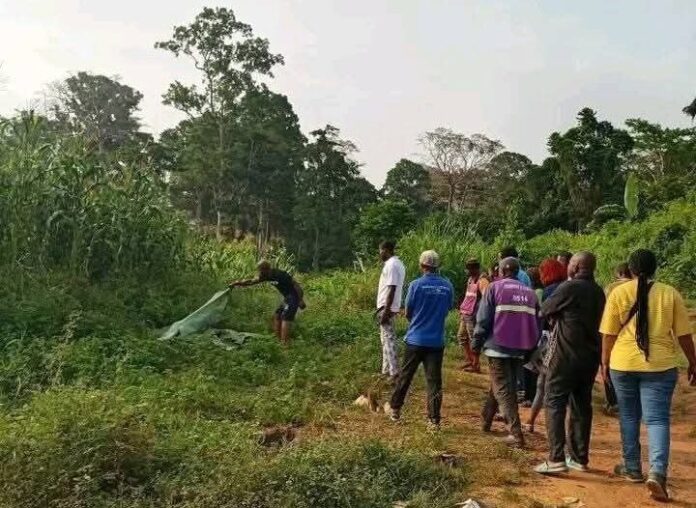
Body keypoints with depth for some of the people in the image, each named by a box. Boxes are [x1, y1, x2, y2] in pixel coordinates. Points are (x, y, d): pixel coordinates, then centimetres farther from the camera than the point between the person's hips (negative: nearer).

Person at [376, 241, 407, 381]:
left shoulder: (391, 265, -18)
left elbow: (392, 289, -23)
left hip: (387, 307, -10)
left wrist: (385, 310, -24)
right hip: (388, 306, 10)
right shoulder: (397, 263, 14)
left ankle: (394, 372, -7)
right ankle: (387, 369, 22)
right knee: (386, 338, 15)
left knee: (388, 338, -8)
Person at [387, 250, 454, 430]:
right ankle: (434, 420, 7)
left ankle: (394, 409, 28)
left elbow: (407, 313, -2)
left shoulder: (416, 285, -11)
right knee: (434, 380, 5)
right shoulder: (447, 286, -2)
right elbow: (447, 310, 9)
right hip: (437, 340, 2)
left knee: (405, 376, 13)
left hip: (416, 339, -2)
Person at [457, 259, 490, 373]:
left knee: (473, 340, -3)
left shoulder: (482, 280, -16)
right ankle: (468, 360, 25)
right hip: (465, 314, 10)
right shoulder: (471, 279, 14)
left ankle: (475, 365, 5)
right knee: (461, 337, 16)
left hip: (473, 316, -10)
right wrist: (462, 309, 22)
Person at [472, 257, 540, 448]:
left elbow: (483, 319, -8)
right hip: (519, 349, 5)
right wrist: (530, 348, 18)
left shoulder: (495, 287, -3)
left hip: (498, 346, -5)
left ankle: (515, 433, -10)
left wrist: (477, 344, 1)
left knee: (502, 389, -1)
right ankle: (486, 420, 33)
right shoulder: (530, 292, 11)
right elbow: (536, 323, 10)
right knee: (507, 385, 21)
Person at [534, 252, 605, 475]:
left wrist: (558, 314, 14)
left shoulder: (570, 287, -13)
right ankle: (580, 458, 19)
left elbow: (544, 311, -5)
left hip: (566, 354, -7)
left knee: (555, 403, -3)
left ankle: (556, 459, -8)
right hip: (590, 356, 7)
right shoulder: (598, 292, 10)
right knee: (582, 406, 13)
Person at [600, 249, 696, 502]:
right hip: (660, 365, 0)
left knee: (629, 416, 15)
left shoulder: (618, 293, -2)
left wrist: (605, 362, 10)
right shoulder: (670, 293, 0)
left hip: (623, 364, 0)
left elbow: (609, 334, -1)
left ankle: (632, 468, 25)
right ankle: (657, 472, -15)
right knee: (657, 419, 1)